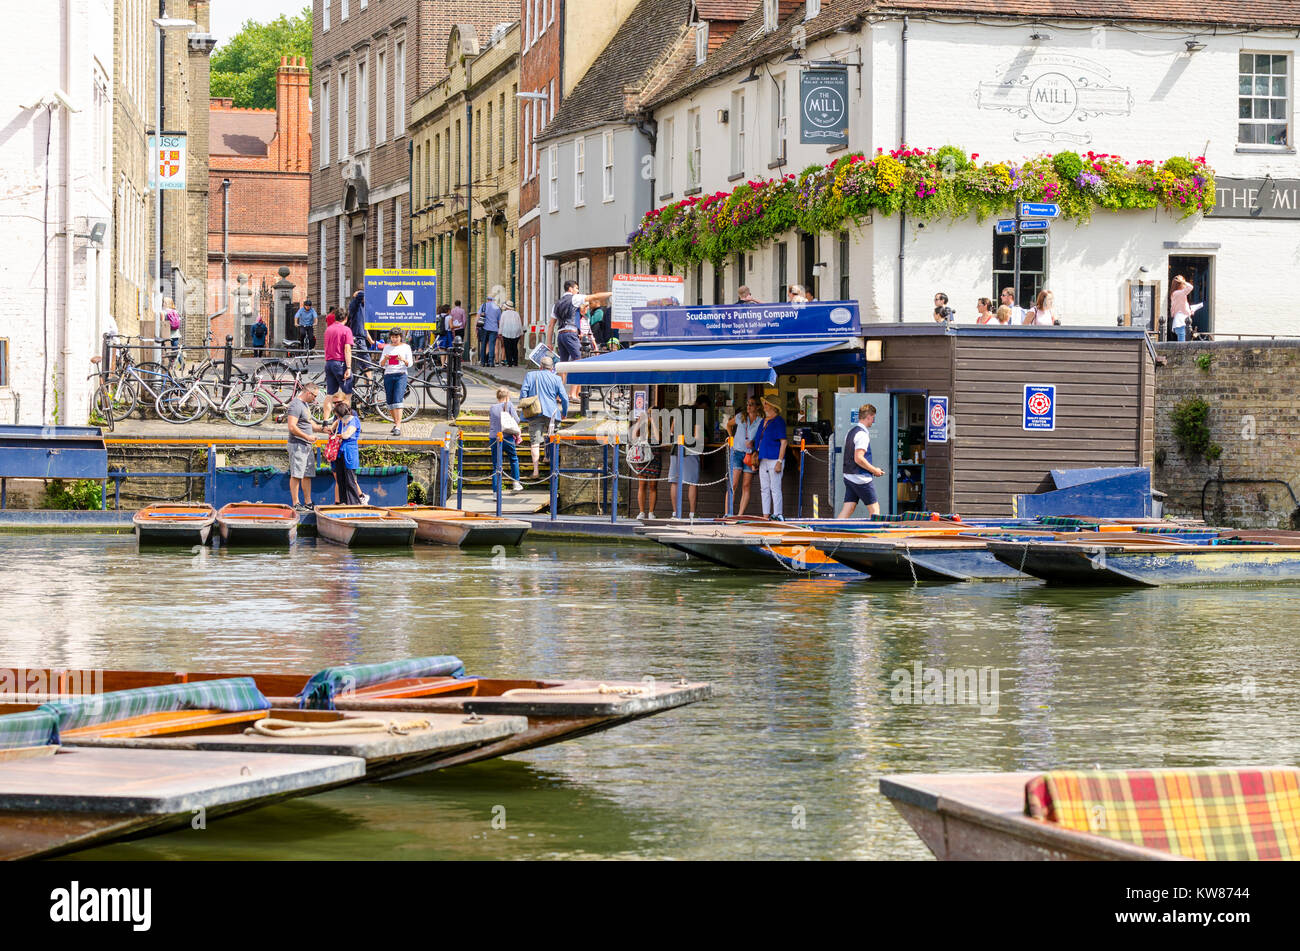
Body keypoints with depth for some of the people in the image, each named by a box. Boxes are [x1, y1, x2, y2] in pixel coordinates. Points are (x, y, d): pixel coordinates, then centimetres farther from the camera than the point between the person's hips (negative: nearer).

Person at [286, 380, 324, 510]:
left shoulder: (305, 404, 18)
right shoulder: (296, 405, -14)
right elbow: (292, 427, -22)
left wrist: (321, 429, 12)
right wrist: (307, 436, -18)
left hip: (307, 446, 10)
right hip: (297, 445, -10)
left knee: (307, 475, 11)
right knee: (296, 475, -7)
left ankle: (308, 503, 14)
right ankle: (295, 503, -6)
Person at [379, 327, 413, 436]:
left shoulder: (405, 347, 6)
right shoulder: (387, 347, 14)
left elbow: (410, 363, 1)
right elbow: (381, 364, 11)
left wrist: (403, 360, -21)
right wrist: (385, 359, -11)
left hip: (400, 375, -4)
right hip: (388, 375, 4)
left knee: (397, 400, -16)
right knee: (389, 402, 6)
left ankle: (398, 427, -22)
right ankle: (396, 423, 25)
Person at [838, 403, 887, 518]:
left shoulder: (850, 432, 14)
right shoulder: (863, 434, -15)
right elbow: (858, 458, -22)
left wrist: (871, 469, 20)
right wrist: (874, 470, -10)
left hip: (849, 477, 9)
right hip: (861, 478, -9)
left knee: (847, 510, 5)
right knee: (874, 509, -1)